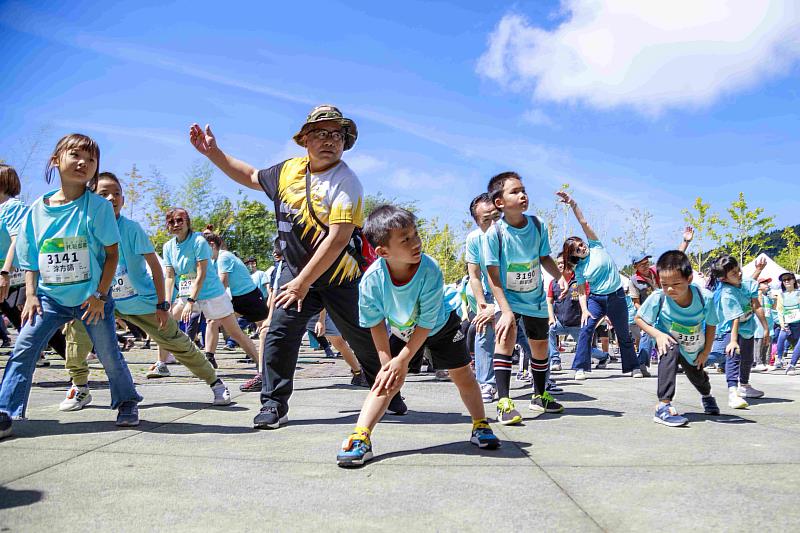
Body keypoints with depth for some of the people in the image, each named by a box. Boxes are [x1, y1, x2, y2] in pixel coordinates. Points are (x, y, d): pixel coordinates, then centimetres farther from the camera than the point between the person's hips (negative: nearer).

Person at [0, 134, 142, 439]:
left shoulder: (98, 206, -8)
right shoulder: (37, 209, 1)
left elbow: (112, 253, -7)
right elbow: (30, 260, 8)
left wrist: (100, 295, -11)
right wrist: (31, 295, -2)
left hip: (91, 297, -3)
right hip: (49, 296, 3)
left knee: (109, 354, 3)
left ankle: (127, 402, 25)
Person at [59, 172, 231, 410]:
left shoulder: (132, 228, -18)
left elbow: (155, 266, -14)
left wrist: (162, 305, -14)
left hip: (144, 302, -3)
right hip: (108, 301, 3)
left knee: (178, 343, 0)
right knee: (76, 324, -17)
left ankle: (215, 382, 18)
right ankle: (80, 388, 1)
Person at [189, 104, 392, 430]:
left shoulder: (346, 182, -17)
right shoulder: (290, 170, 3)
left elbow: (338, 239, -25)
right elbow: (252, 177, 22)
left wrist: (303, 282, -26)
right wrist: (213, 152, 15)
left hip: (340, 277, -4)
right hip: (295, 271, 4)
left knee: (365, 342, 7)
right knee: (279, 335, -7)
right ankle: (274, 405, 7)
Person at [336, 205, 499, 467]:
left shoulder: (430, 270, -37)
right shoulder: (372, 279, -33)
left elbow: (426, 323, -30)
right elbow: (376, 325, -18)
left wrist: (402, 360, -28)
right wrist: (387, 362, -20)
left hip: (441, 326, 0)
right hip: (401, 331, 0)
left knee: (462, 375, 8)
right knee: (387, 381, -13)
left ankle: (480, 426, 28)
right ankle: (360, 437, -17)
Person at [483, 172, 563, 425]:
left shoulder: (538, 226, -11)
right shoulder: (494, 233, -22)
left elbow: (545, 258, 4)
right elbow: (493, 275, -21)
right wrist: (505, 310, -27)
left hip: (535, 298, 4)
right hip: (507, 297, -4)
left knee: (540, 346, 14)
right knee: (506, 336, -28)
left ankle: (539, 396, 38)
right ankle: (504, 401, -21)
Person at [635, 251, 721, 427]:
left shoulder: (705, 298, -30)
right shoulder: (658, 297, -34)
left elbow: (711, 325, -11)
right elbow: (639, 318, -17)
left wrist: (706, 351, -9)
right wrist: (657, 334, -31)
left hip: (695, 349, 3)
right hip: (669, 341, -3)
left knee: (698, 377, 25)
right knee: (670, 350, -38)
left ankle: (706, 396, 67)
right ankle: (663, 406, -36)